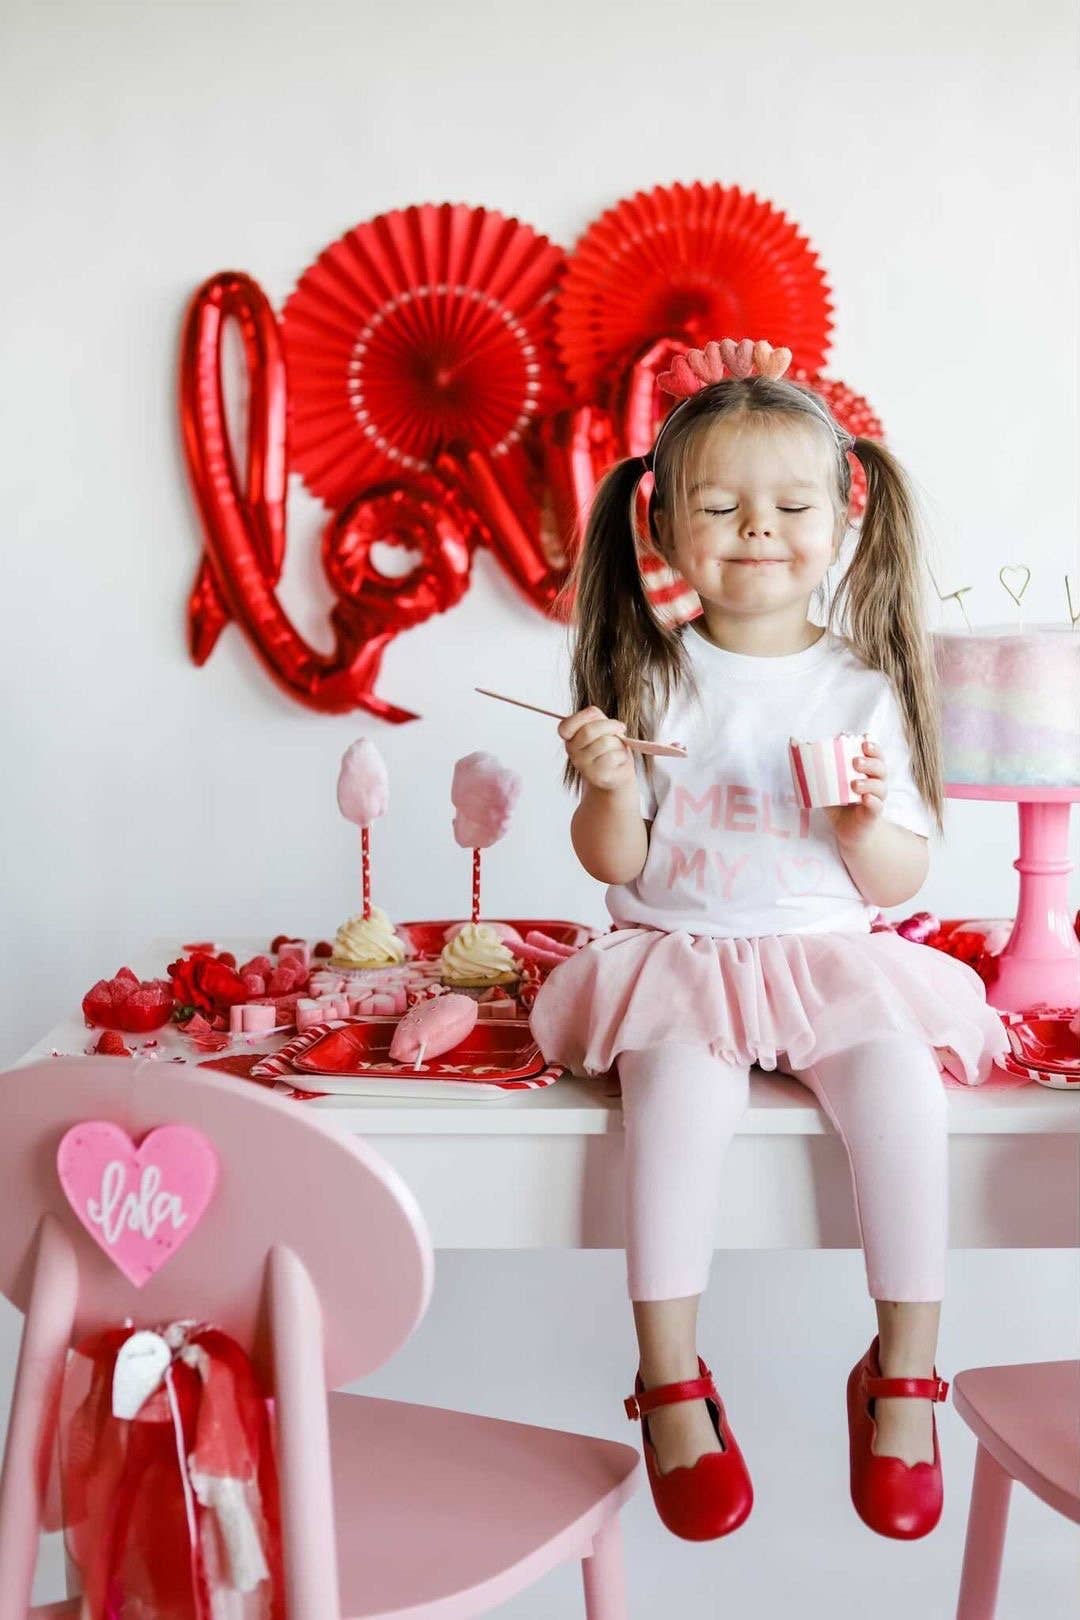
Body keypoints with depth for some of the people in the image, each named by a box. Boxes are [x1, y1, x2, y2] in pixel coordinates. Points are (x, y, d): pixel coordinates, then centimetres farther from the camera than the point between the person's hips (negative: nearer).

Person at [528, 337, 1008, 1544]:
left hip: (832, 958, 1)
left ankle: (905, 1374, -10)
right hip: (680, 956, -1)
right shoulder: (652, 676, 1)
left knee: (900, 1075, -27)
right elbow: (616, 864, 1)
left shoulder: (863, 687, 2)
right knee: (682, 1079, -31)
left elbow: (899, 883, 5)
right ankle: (669, 1378, -17)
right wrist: (605, 790, -19)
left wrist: (870, 819, -16)